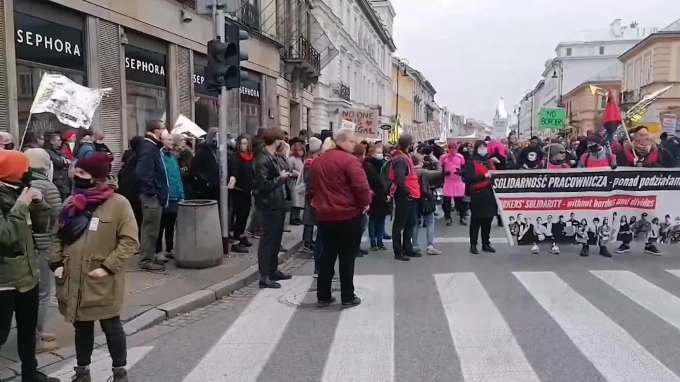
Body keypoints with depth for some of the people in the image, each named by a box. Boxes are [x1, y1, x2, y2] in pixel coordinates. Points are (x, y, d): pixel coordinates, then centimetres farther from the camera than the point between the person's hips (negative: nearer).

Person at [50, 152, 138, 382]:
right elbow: (57, 236, 14)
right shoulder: (71, 202, 7)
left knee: (111, 326, 8)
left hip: (103, 281, -5)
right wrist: (57, 263, 2)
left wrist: (108, 266, -18)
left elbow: (130, 241, -13)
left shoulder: (118, 203, -11)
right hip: (73, 279, 5)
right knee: (82, 326, 18)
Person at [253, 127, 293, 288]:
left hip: (280, 203, 10)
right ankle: (264, 276, 0)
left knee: (276, 238, 16)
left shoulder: (278, 158, 13)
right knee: (268, 239, -5)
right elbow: (263, 185, -23)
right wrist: (280, 178, -17)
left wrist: (288, 174, -4)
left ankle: (273, 270, 28)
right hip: (270, 204, -10)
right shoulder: (262, 160, -16)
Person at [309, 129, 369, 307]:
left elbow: (311, 188, 16)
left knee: (327, 255, 14)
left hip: (325, 215, 6)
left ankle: (323, 296, 17)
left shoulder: (318, 161, 11)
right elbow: (361, 186, -23)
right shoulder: (349, 159, -13)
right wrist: (365, 203, -7)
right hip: (349, 215, -6)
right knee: (347, 256, 3)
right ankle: (348, 297, 10)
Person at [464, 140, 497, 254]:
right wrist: (484, 176, -23)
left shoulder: (489, 161, 19)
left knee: (488, 220, 10)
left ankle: (486, 244, 19)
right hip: (477, 194, -6)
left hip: (489, 193, 6)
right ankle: (473, 245, 4)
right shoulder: (471, 162, -3)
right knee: (476, 220, -2)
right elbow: (468, 177, -16)